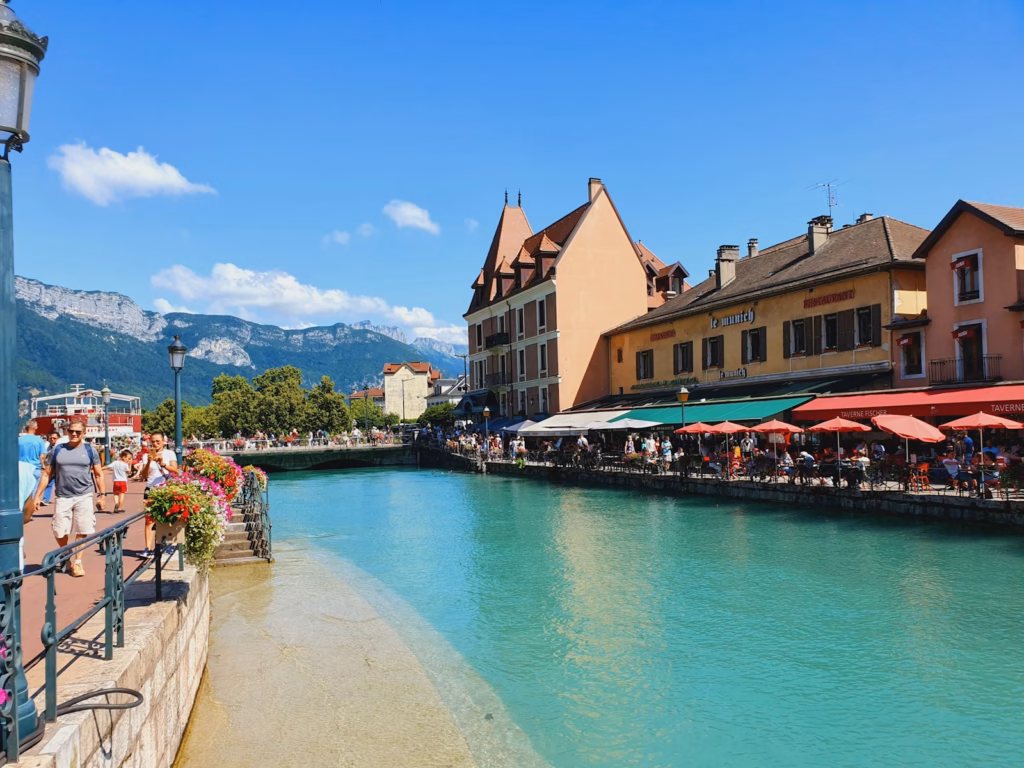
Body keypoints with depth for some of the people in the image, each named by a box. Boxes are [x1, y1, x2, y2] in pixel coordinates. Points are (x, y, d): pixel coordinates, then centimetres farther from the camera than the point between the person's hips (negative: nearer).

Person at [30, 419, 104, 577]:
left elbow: (98, 474, 7)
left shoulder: (90, 450, 3)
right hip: (63, 497, 1)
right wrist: (37, 496, 3)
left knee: (82, 531, -2)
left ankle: (77, 562, 12)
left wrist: (102, 495, 2)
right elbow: (47, 474, 7)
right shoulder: (58, 450, 5)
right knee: (59, 532, 5)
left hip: (84, 496, -1)